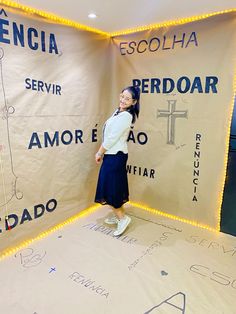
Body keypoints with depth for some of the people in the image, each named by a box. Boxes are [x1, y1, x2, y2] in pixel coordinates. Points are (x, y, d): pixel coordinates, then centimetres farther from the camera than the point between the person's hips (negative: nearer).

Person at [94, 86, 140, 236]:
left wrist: (99, 153, -8)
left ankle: (123, 217, 10)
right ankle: (118, 215, 30)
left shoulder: (125, 116, -20)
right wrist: (101, 152, 11)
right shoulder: (118, 111, 10)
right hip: (114, 154, 10)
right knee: (115, 186, 17)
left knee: (110, 188, -2)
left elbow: (111, 138, -20)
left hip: (115, 156, -10)